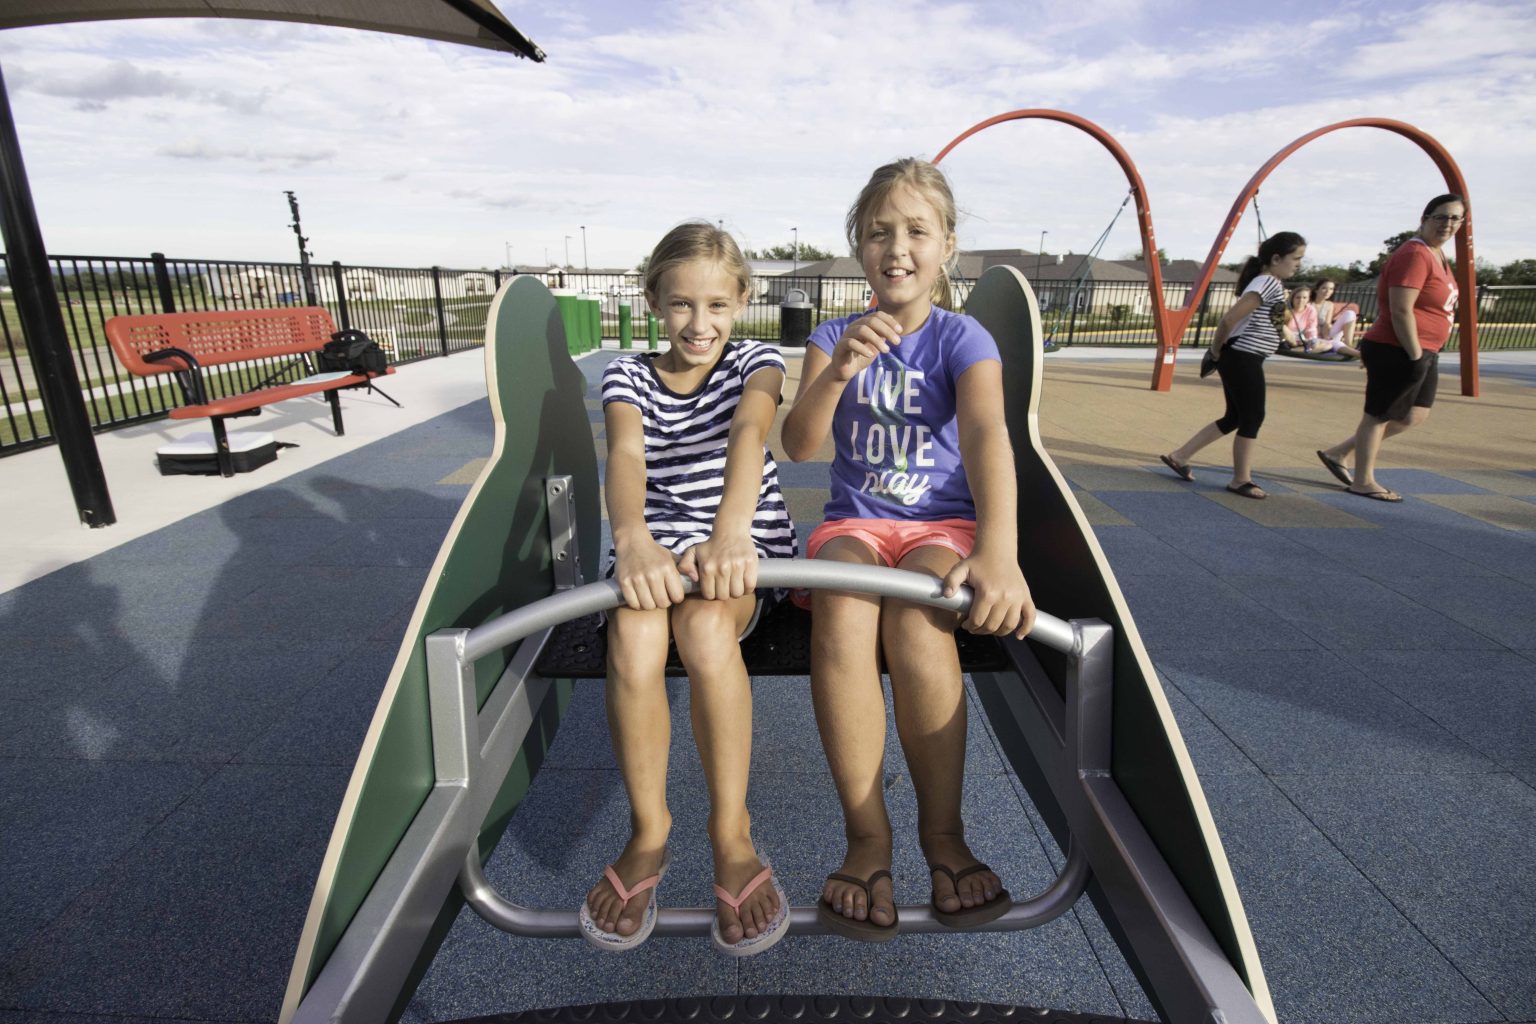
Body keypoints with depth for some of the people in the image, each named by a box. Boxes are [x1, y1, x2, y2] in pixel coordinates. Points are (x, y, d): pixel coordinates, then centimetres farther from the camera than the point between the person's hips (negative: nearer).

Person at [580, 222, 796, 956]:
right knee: (633, 636, -32)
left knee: (705, 626, -35)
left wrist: (730, 531, -44)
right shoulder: (628, 376, 3)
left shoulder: (756, 362, 1)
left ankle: (732, 833, -17)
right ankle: (648, 830, -10)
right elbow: (625, 455, -19)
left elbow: (748, 433, -22)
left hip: (745, 542, -1)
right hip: (656, 542, 2)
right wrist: (634, 541, -42)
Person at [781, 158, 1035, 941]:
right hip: (854, 523, 2)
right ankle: (867, 834, -20)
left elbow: (986, 436, -20)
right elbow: (798, 444, -8)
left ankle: (943, 831, -14)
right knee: (841, 610, -33)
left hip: (943, 523, -1)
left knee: (915, 618, -34)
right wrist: (837, 373, -29)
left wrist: (999, 552, -37)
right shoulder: (833, 337, 7)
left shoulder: (962, 338, -1)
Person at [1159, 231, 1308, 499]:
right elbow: (1230, 319, -23)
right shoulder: (1268, 283, -15)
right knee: (1252, 419, -2)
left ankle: (1178, 456, 16)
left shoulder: (1272, 285, 16)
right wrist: (1217, 350, -9)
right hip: (1243, 360, -10)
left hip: (1243, 360, 10)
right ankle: (1240, 480, 9)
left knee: (1234, 418, 14)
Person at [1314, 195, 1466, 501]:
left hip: (1422, 351, 10)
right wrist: (1416, 356, -21)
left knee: (1414, 415, 15)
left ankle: (1338, 452, 21)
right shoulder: (1414, 255, -17)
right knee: (1379, 414, 2)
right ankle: (1363, 482, 14)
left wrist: (1423, 355, 18)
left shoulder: (1437, 254, 14)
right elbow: (1401, 311, -23)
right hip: (1397, 352, -10)